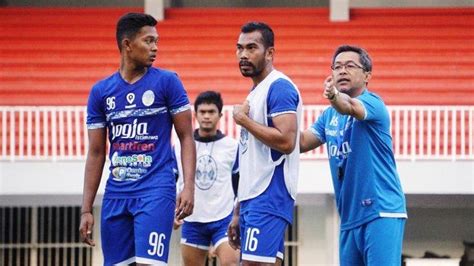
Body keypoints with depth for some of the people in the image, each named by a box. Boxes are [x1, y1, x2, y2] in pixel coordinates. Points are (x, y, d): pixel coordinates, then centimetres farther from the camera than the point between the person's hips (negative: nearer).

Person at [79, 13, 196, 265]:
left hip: (156, 191, -4)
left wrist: (189, 187, -12)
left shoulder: (167, 82, 0)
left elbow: (186, 137, 1)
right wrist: (86, 209, 6)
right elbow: (96, 153, 11)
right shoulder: (100, 91, 8)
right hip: (115, 195, 4)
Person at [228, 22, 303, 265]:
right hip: (253, 199, 10)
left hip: (268, 198, -10)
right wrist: (238, 213, 22)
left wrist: (243, 120, -11)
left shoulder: (279, 87, -9)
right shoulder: (255, 92, 20)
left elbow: (285, 141, -22)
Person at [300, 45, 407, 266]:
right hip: (349, 218, 8)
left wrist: (335, 96, -51)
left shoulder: (373, 104, -7)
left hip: (381, 214, -8)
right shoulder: (329, 115, 16)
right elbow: (301, 142, 7)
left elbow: (352, 108, -30)